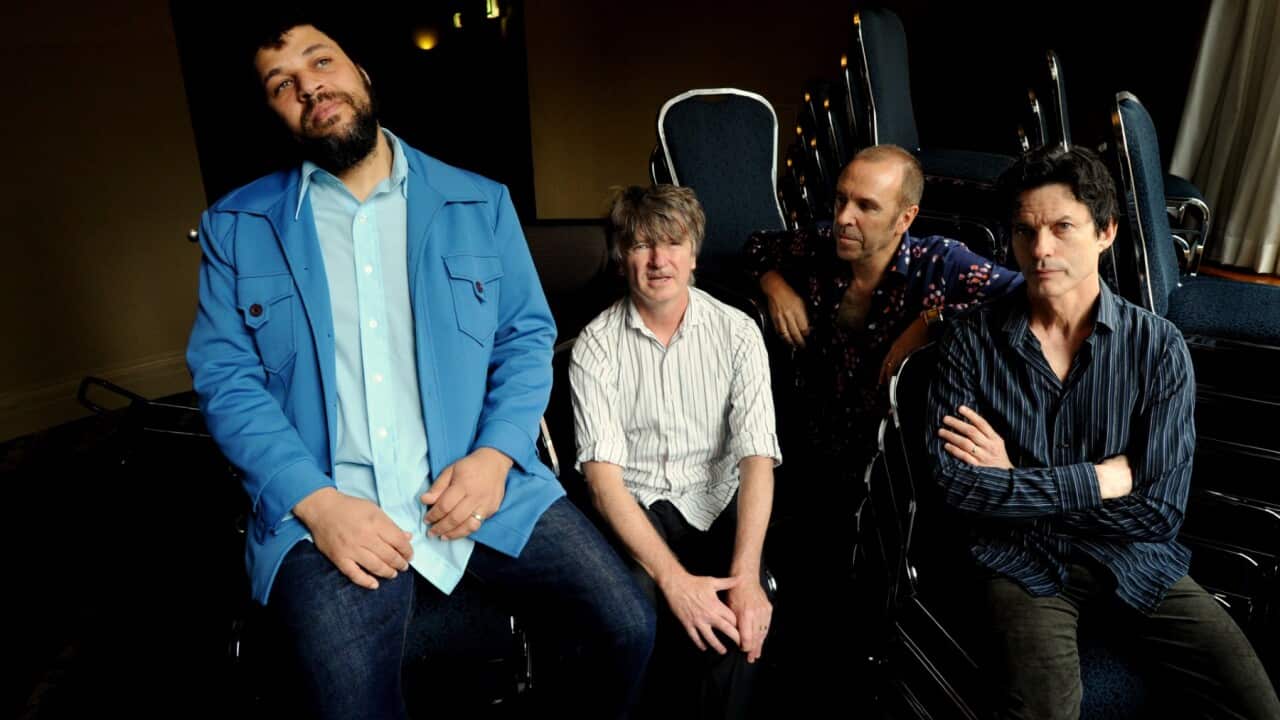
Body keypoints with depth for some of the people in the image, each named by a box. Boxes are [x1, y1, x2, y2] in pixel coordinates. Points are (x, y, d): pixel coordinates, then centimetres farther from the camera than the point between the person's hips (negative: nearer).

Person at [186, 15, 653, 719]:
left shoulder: (481, 203, 8)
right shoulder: (236, 226, 7)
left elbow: (528, 336, 7)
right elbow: (224, 377, 1)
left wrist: (495, 454, -10)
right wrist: (316, 502, -13)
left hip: (481, 486, 2)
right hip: (330, 512, 0)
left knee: (628, 625, -9)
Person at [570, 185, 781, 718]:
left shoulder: (737, 333, -4)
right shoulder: (596, 345, -6)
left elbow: (757, 457, -12)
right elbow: (602, 471, -15)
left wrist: (746, 575, -27)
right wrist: (674, 579, -27)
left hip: (717, 504, 1)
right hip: (633, 508, 0)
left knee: (740, 617, -25)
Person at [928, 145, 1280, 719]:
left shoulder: (1159, 347, -5)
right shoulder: (971, 342, -8)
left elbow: (1160, 510, -9)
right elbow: (957, 484, -16)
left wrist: (1017, 482, -12)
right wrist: (1101, 479, -13)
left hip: (1134, 562, 3)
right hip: (1021, 562, -2)